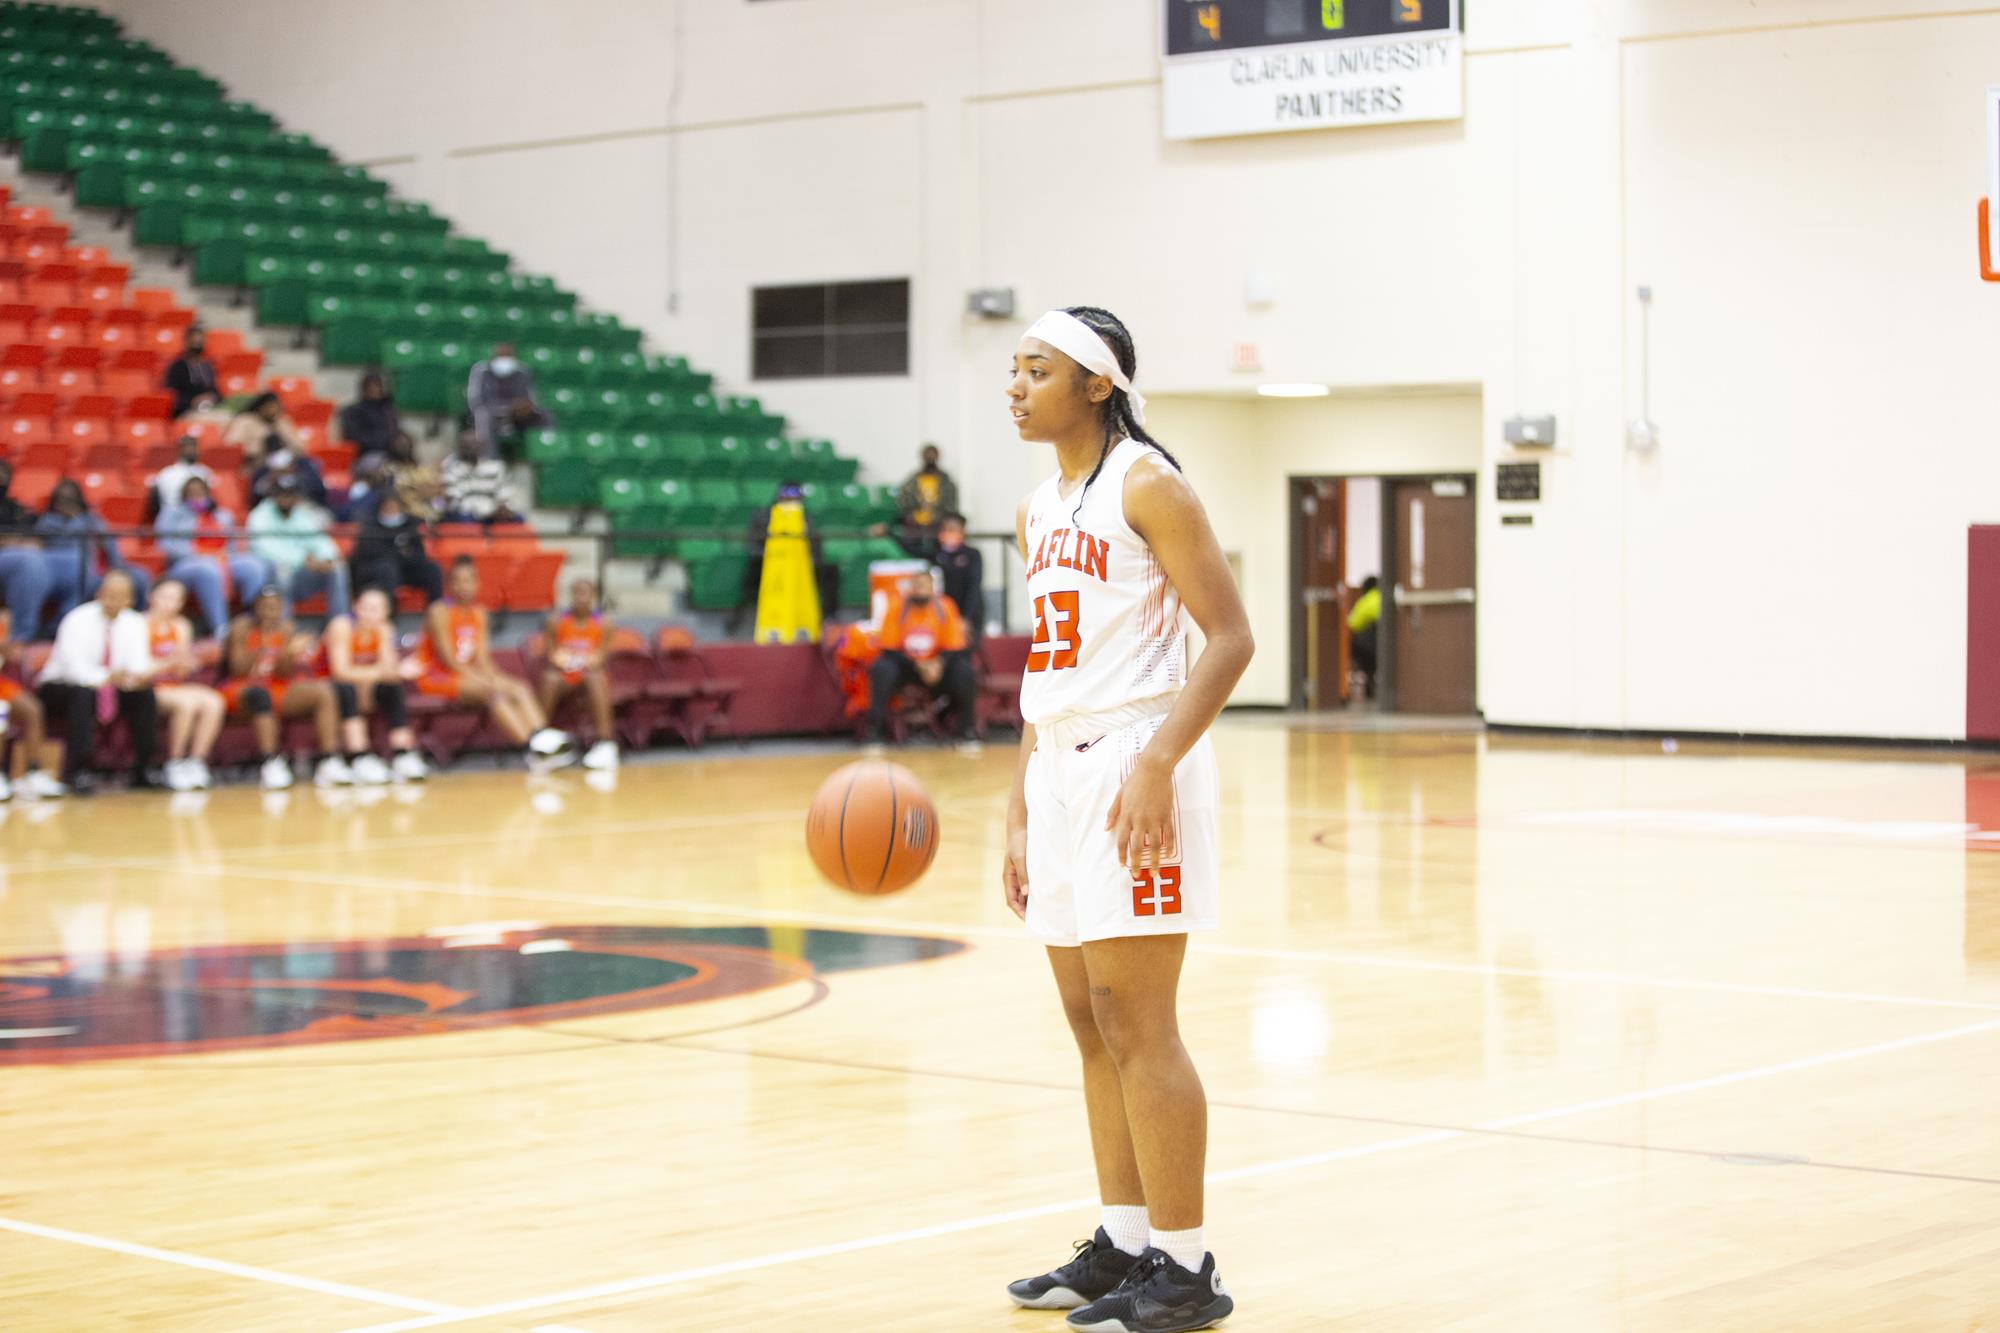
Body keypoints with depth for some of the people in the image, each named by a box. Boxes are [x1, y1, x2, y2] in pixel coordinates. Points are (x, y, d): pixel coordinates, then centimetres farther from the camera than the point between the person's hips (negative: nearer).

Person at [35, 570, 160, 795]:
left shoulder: (134, 623, -4)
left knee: (145, 694, -18)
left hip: (109, 688, 5)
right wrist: (107, 678, -50)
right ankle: (78, 774, -39)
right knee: (82, 694, -37)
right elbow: (74, 666, -32)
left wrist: (142, 676, -40)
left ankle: (143, 773, -14)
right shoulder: (78, 621, -20)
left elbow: (138, 665, -14)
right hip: (60, 687, -5)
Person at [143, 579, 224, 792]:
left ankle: (196, 762, -17)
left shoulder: (181, 627, 11)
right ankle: (175, 765, -20)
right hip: (149, 688, -6)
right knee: (187, 703, -34)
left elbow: (180, 674, 9)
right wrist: (170, 662, -24)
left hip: (175, 686, 6)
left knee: (214, 702, -21)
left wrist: (184, 662, -14)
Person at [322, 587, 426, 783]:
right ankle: (361, 760, -44)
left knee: (393, 688, -19)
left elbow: (389, 667, -12)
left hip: (366, 686, 5)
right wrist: (377, 672, -36)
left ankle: (403, 757, -25)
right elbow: (341, 670, -28)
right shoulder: (342, 626, -19)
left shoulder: (384, 629, -3)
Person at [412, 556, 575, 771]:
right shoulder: (440, 611, -10)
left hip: (466, 674, 8)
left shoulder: (479, 614, 11)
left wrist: (494, 678, -15)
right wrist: (484, 681, -22)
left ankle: (543, 737, -37)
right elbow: (447, 658, -17)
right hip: (434, 677, -8)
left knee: (520, 688, -14)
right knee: (492, 691, -32)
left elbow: (482, 657, 6)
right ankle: (533, 748, -44)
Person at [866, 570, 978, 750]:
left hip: (937, 666, 1)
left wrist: (939, 664, -28)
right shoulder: (897, 610, -11)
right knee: (881, 669, -31)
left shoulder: (945, 609, -8)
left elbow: (955, 649, -6)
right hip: (905, 665, -1)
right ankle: (875, 730, -25)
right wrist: (917, 667, -24)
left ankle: (967, 730, -12)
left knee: (963, 670, -26)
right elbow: (889, 650, -11)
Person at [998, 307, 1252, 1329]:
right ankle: (1123, 1247, 20)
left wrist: (1158, 765, -22)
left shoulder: (1144, 484, -8)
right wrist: (1019, 812, 17)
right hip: (1061, 769, 9)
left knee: (1135, 1022, -8)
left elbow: (1228, 637, -13)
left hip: (1132, 764, -9)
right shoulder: (1037, 512, 17)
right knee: (1092, 1024, 11)